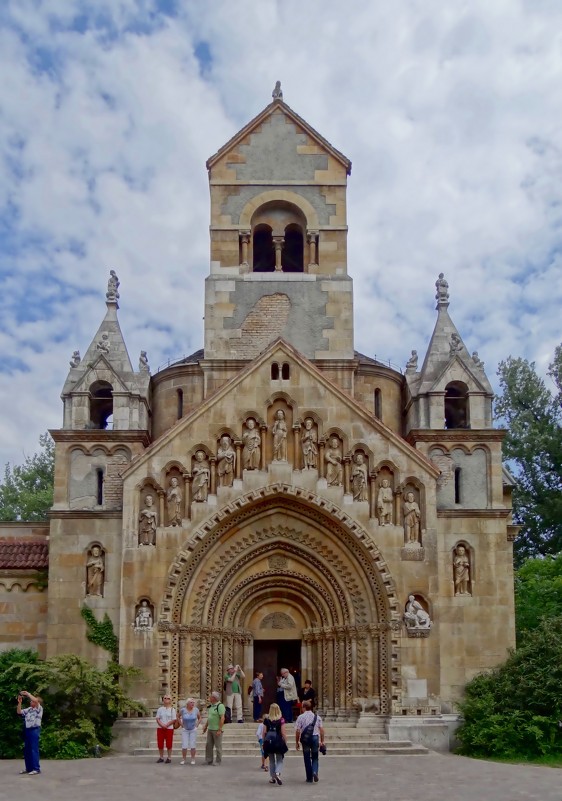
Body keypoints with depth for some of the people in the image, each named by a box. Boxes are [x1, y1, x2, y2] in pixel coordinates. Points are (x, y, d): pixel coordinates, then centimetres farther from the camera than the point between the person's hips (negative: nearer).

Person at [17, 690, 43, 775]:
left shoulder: (39, 708, -2)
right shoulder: (28, 709, 17)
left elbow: (35, 700, -20)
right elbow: (19, 712, 16)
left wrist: (27, 694, -14)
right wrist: (19, 702, 5)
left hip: (34, 730, -7)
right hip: (27, 730, 7)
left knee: (34, 750, -8)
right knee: (26, 750, 9)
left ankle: (36, 769, -6)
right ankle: (29, 768, 16)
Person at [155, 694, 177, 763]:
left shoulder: (172, 709, 2)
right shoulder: (160, 709, 7)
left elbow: (173, 720, -5)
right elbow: (157, 719, 1)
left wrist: (166, 725, -16)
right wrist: (162, 725, -15)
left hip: (169, 728, -2)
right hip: (160, 728, 2)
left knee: (169, 744, -1)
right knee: (160, 744, 3)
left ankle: (169, 758, 7)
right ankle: (161, 757, 14)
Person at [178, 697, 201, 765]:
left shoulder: (196, 710, -11)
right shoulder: (183, 710, -13)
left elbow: (199, 718, 7)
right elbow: (178, 717, 6)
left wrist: (196, 725, -1)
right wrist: (181, 725, 1)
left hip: (193, 730, 0)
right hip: (185, 730, 0)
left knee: (193, 746, 1)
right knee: (184, 746, -4)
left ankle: (193, 759, 12)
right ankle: (183, 759, 10)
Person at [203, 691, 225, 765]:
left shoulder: (220, 706, -15)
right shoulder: (211, 706, 12)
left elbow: (222, 718, -20)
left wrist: (219, 730, -22)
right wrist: (206, 726, 21)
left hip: (217, 730, -8)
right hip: (210, 729, 8)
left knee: (218, 746, 1)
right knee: (208, 745, 11)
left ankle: (218, 762, 9)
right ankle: (208, 761, 20)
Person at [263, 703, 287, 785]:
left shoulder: (266, 720, -1)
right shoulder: (281, 720, -7)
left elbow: (264, 732, 2)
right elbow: (283, 733, -7)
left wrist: (264, 742, 13)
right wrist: (285, 742, 2)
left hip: (269, 742, 2)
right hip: (278, 741, -2)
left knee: (271, 761, 16)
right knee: (279, 760, 8)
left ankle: (272, 777, 15)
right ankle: (277, 773, -16)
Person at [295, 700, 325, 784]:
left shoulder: (300, 717, -3)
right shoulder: (317, 716, 5)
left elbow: (297, 731, -5)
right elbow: (321, 729, 3)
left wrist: (297, 742, 4)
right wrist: (322, 741, 10)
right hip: (315, 737, 2)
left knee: (307, 758, 9)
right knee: (315, 758, 14)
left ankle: (309, 778, 13)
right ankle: (315, 772, -11)